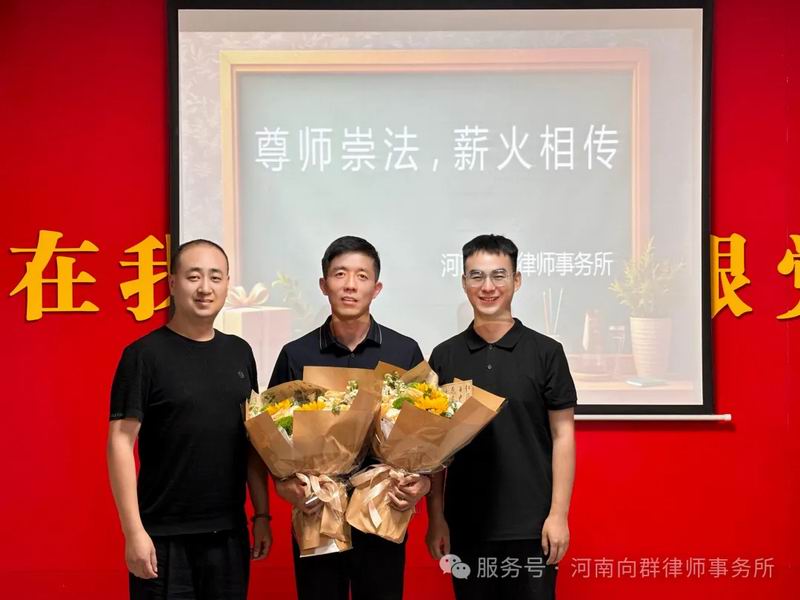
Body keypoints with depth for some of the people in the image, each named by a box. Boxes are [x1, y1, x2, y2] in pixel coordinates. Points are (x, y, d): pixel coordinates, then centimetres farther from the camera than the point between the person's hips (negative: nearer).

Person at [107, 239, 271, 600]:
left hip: (229, 533, 5)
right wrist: (134, 531, -15)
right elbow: (121, 443, -11)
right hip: (164, 536, -5)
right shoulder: (144, 354, -8)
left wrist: (262, 514, 9)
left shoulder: (239, 353, 8)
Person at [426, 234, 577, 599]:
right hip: (465, 524, 2)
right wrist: (436, 517, 2)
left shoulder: (546, 352, 0)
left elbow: (562, 436, -1)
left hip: (531, 524, -2)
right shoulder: (444, 357, 5)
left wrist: (558, 514, -8)